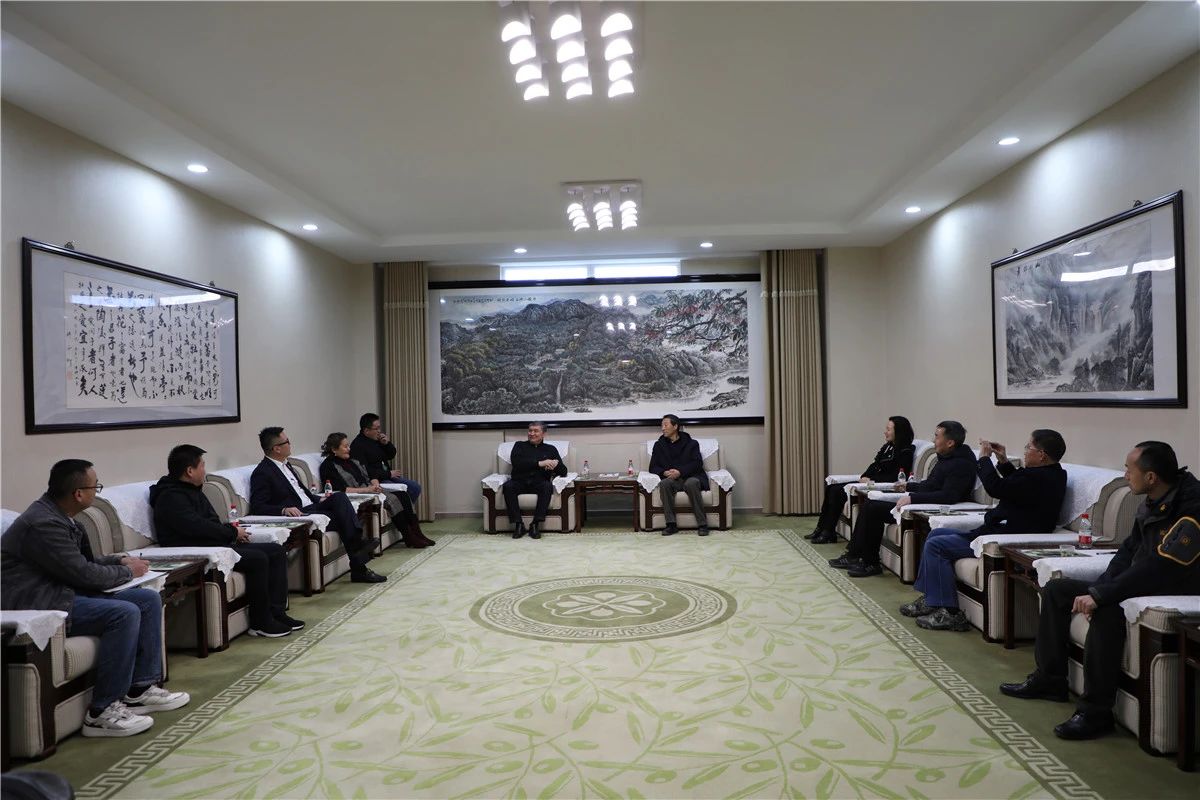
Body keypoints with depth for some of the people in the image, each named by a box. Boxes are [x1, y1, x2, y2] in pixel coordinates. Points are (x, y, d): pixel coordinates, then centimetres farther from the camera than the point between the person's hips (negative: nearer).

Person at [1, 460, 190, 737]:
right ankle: (102, 712, -19)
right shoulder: (43, 523, -21)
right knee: (124, 613, -27)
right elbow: (83, 573, -19)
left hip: (62, 591, 10)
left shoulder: (58, 515, 10)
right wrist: (128, 572, -4)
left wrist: (119, 560, 5)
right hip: (39, 605, -10)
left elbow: (82, 561, 20)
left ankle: (140, 689, 5)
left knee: (149, 599, 1)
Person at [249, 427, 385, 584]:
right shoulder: (262, 473, -9)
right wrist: (284, 509, -30)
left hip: (311, 507, 8)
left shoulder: (285, 464, 19)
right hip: (297, 515, -8)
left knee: (339, 497, -17)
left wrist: (318, 500, 12)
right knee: (340, 516, -24)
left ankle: (358, 540, -28)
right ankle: (358, 568, -22)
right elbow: (257, 507, -16)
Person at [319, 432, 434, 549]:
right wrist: (366, 489, -24)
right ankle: (409, 538, -20)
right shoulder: (328, 466, -6)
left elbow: (370, 476, 18)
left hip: (369, 491, 8)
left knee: (403, 495, -12)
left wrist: (375, 484, -5)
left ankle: (416, 533, -14)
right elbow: (340, 489, -19)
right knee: (391, 498, -26)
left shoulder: (352, 460, 19)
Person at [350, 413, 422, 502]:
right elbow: (365, 471, -22)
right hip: (374, 480, -9)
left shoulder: (378, 439, 9)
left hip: (388, 476, 9)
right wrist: (388, 474, -17)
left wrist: (387, 443, -2)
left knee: (415, 487, -1)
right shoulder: (357, 445, -16)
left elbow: (392, 455, 19)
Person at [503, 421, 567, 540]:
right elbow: (516, 462, -4)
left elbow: (563, 471, 11)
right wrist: (540, 463, -13)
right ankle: (518, 524, -27)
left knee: (547, 486, -33)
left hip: (539, 483, 0)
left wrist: (556, 465, -14)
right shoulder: (519, 446, 19)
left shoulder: (551, 449, 20)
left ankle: (535, 524, -31)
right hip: (519, 482, 0)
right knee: (508, 486, -31)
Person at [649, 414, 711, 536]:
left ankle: (702, 524, -32)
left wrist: (680, 471, -17)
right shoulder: (659, 445, 18)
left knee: (691, 483, -37)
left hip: (690, 477, -2)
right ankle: (671, 524, -30)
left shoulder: (691, 443, 11)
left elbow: (697, 463, -1)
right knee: (664, 483, -33)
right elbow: (653, 467, 12)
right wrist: (664, 472, -11)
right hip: (672, 480, 2)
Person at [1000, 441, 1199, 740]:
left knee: (1108, 609, -37)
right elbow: (1129, 550, 11)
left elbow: (1161, 568, -30)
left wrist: (1099, 595, -28)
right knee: (1056, 589, 8)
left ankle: (1095, 712, -26)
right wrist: (1094, 590, -4)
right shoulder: (1151, 504, 5)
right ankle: (1049, 679, 15)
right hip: (1138, 582, 10)